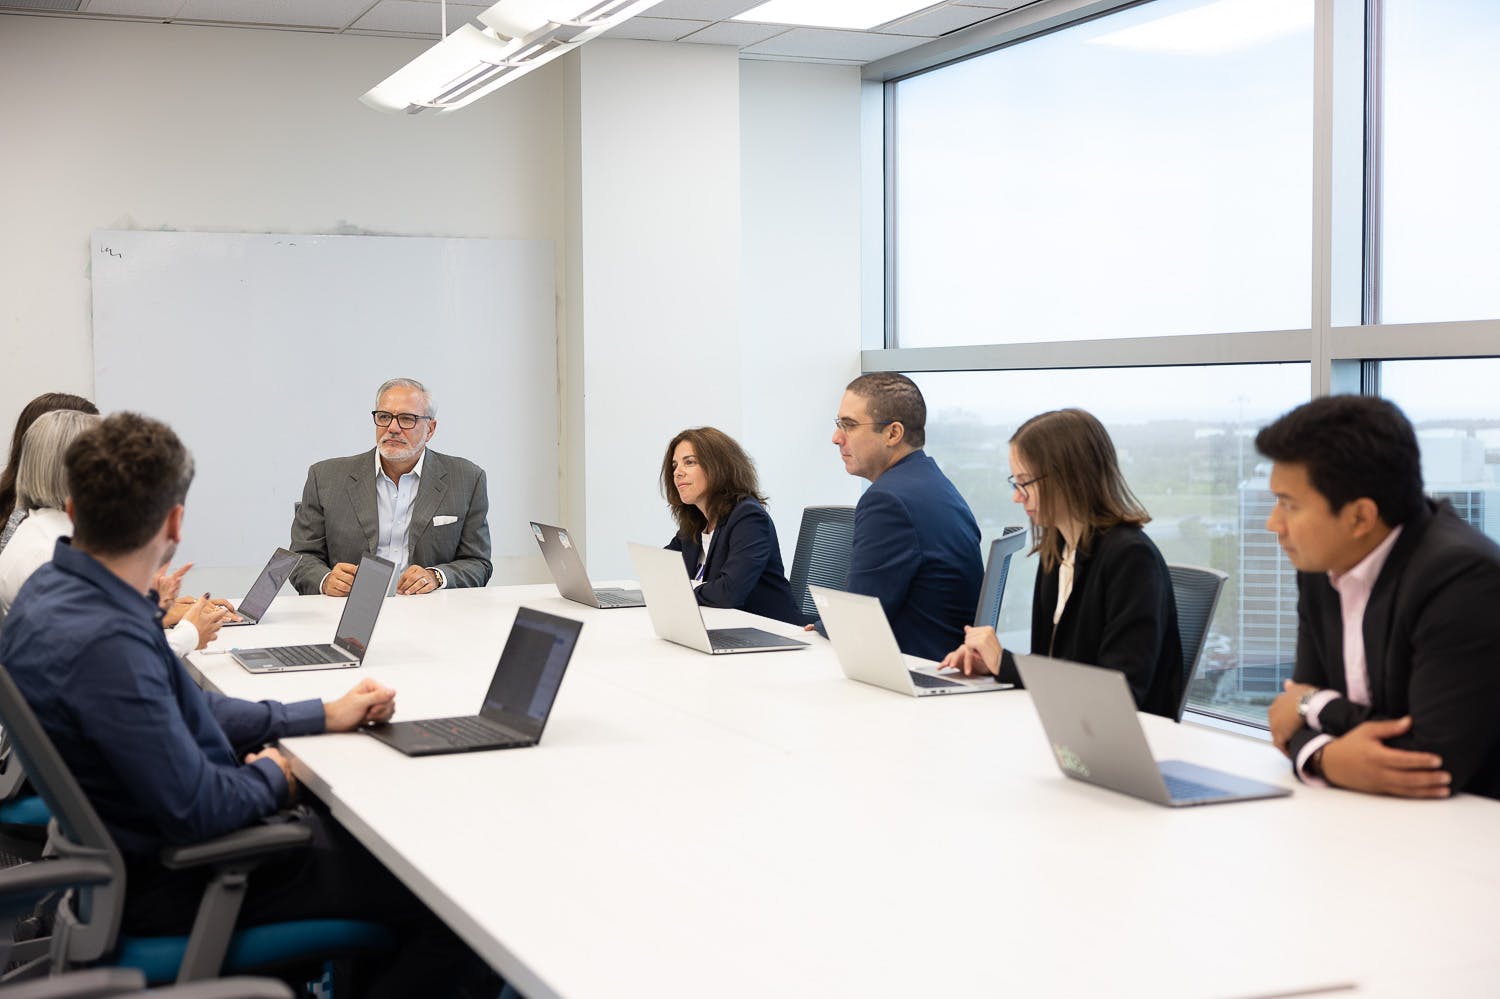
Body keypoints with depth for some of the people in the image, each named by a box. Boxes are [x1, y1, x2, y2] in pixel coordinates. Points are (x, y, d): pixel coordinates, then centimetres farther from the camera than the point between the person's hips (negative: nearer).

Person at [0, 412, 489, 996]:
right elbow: (197, 812, -29)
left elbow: (180, 711, 13)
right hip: (170, 885, -10)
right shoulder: (104, 642, -31)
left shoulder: (58, 591, 2)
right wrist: (274, 772, -7)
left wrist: (323, 717, 12)